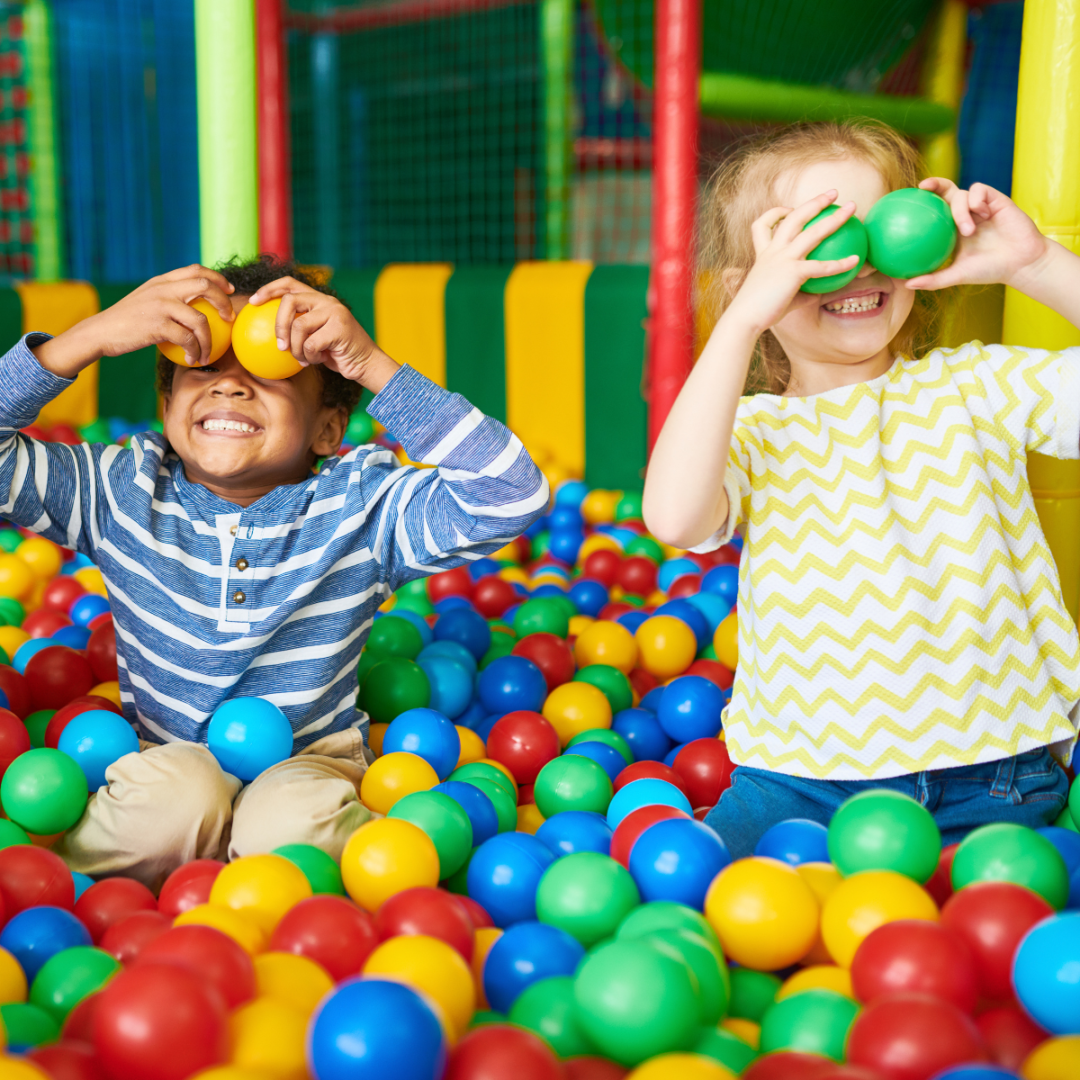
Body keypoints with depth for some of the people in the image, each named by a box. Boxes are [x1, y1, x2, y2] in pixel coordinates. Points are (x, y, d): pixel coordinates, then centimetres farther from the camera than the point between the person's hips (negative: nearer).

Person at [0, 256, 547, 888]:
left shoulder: (361, 505, -11)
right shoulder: (124, 491, -5)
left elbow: (512, 497, -25)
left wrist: (371, 364, -29)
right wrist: (94, 336, -24)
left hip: (308, 764, -2)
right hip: (164, 760, 2)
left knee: (289, 830, -34)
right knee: (167, 799, -32)